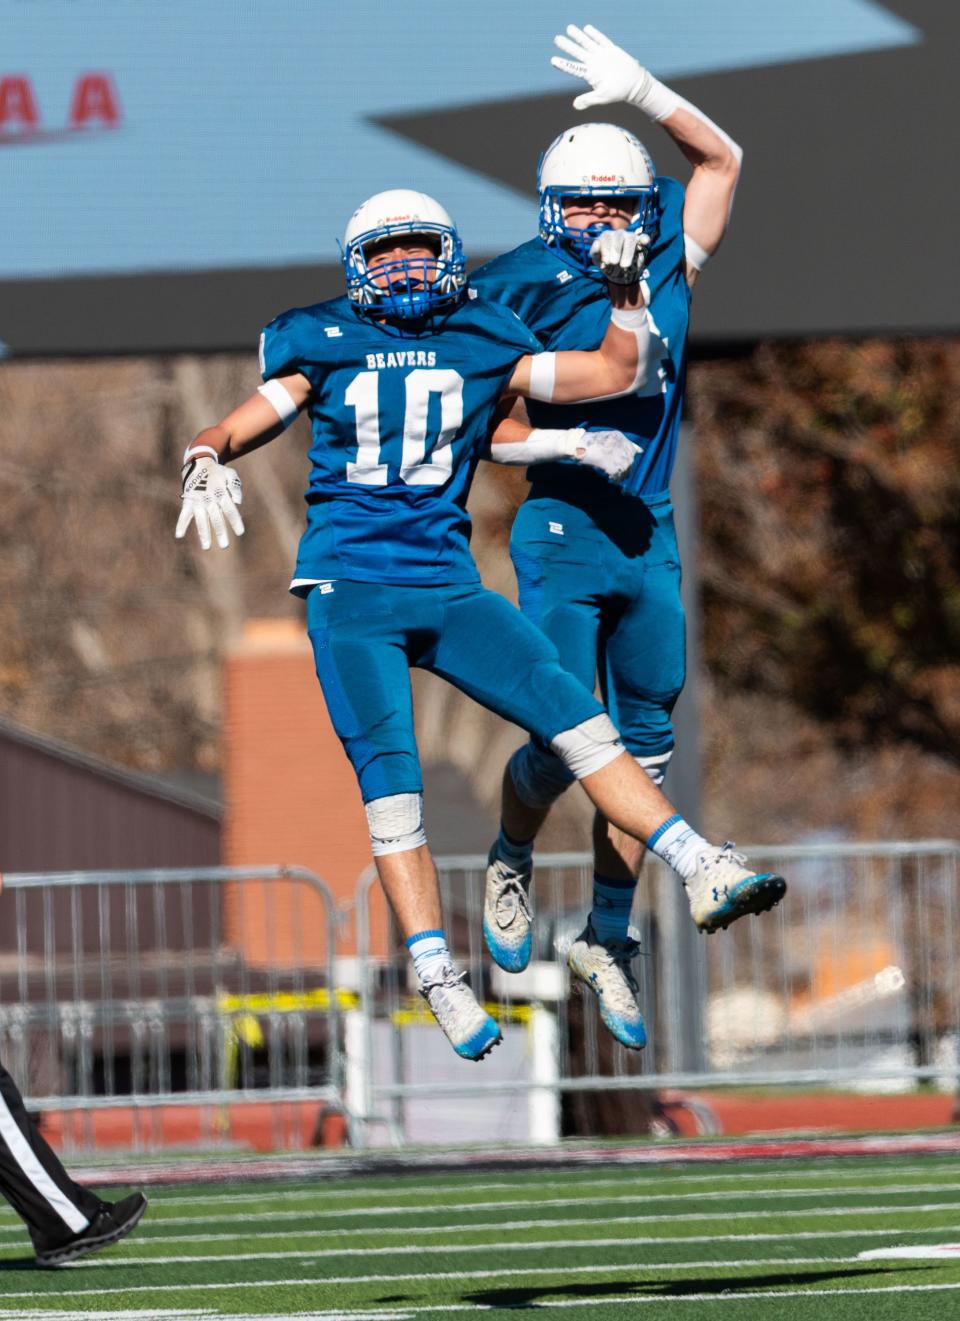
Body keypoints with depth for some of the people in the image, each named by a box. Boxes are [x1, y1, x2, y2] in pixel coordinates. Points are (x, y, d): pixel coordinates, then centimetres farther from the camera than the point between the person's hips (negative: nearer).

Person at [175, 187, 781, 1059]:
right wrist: (206, 464, -21)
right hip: (351, 587, -2)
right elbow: (239, 427, 1)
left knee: (573, 714, -13)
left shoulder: (482, 343, 11)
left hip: (447, 585, 2)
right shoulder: (325, 345, 6)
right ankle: (438, 980, -16)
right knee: (391, 779, -14)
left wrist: (625, 290, 3)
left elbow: (617, 372, 17)